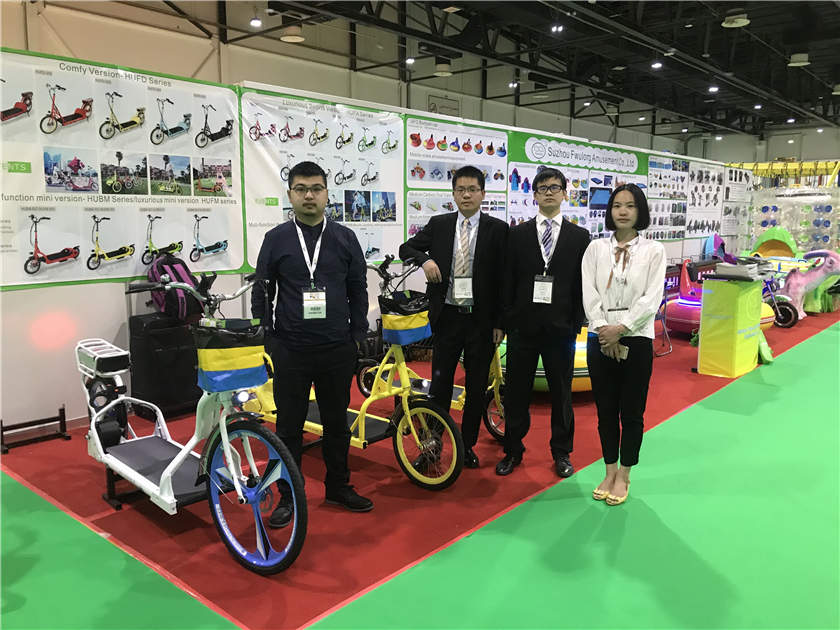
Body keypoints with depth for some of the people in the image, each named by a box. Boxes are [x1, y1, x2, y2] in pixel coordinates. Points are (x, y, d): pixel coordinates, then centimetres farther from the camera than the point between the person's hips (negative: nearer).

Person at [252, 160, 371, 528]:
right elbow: (261, 294, 5)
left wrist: (358, 336, 4)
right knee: (289, 426, 8)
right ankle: (288, 496, 22)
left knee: (336, 422, 13)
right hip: (290, 350, -1)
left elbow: (358, 290, 8)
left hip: (337, 349, 1)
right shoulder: (276, 239, 1)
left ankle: (338, 488, 29)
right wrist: (263, 340, 1)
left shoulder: (344, 238, 4)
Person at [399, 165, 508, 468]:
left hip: (481, 320, -1)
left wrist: (500, 323, -5)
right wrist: (424, 259, -10)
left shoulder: (498, 229, -1)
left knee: (477, 387, 9)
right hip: (447, 317, 1)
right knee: (440, 384, 4)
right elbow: (406, 248, 13)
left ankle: (467, 446, 25)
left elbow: (503, 278, -2)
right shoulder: (438, 224, 5)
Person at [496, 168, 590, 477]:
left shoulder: (580, 236, 5)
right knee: (516, 392, 8)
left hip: (561, 327, 0)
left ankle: (561, 452, 26)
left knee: (561, 393, 10)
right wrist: (505, 321, -2)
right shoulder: (517, 234, 5)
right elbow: (507, 282, 3)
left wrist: (576, 324, -4)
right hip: (523, 326, 0)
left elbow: (583, 284, 3)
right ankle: (513, 450, 23)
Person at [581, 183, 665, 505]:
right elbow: (589, 294, -2)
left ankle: (624, 476, 20)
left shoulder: (654, 250, 1)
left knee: (632, 412, 6)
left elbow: (651, 298, -7)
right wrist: (604, 329, -13)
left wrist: (621, 328, -17)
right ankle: (609, 472, 25)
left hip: (636, 339, -2)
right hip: (600, 339, 2)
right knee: (606, 410, 10)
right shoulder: (596, 248, 6)